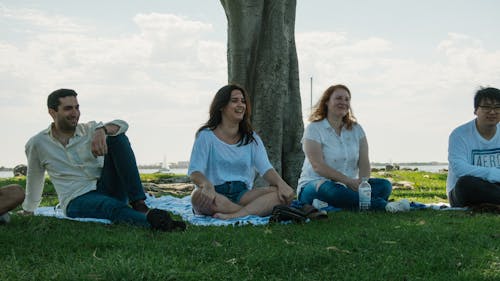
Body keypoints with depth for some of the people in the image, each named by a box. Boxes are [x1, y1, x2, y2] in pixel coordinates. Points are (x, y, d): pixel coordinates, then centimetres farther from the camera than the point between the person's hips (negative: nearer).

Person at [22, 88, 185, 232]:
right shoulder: (38, 144, 6)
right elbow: (34, 181, 22)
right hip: (77, 201, -3)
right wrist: (28, 211, 31)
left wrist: (102, 130, -33)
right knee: (114, 208, -38)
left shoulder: (89, 130, 9)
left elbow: (122, 124, -12)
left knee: (117, 137, -19)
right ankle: (153, 220, -71)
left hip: (107, 190, 3)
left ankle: (139, 204, -32)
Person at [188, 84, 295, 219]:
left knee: (282, 194, -22)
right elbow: (194, 171, -7)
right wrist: (207, 185, -31)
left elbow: (266, 169, 5)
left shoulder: (252, 138, 16)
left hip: (242, 194, 4)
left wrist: (281, 183, -18)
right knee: (200, 195, -40)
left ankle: (234, 215, -38)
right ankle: (259, 210, -35)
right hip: (216, 194, -4)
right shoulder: (206, 136, 3)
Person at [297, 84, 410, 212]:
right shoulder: (314, 129, -3)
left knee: (384, 185, -18)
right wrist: (349, 181, -26)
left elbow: (364, 163, 2)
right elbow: (318, 166, -16)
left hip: (349, 185, 5)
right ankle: (383, 205, -38)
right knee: (331, 190, -40)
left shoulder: (356, 129, 13)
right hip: (314, 185, -5)